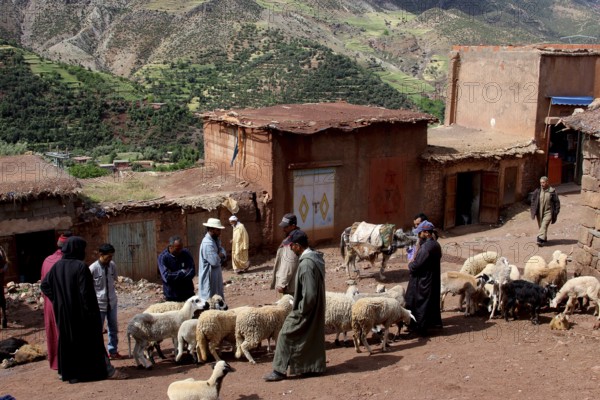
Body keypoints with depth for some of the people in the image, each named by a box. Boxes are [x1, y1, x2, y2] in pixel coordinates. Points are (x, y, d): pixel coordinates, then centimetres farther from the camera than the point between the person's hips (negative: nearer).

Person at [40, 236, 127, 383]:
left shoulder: (57, 266, 2)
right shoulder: (81, 266, -17)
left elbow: (44, 285, 9)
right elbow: (86, 292, -20)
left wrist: (58, 300, 9)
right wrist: (91, 312, -14)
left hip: (64, 312, 6)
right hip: (81, 312, -6)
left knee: (67, 339, 15)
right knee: (92, 339, 2)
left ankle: (69, 372, 22)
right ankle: (107, 370, 8)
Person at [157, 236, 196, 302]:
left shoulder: (186, 254, -3)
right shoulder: (163, 257, -11)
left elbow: (192, 272, -9)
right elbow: (166, 277, -20)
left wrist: (175, 276, -18)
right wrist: (182, 272, -12)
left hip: (188, 294, 3)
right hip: (172, 297, -3)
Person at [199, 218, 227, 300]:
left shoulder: (215, 240, 9)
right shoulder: (207, 243, -23)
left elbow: (223, 253, 9)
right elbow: (215, 261, -28)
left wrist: (221, 255, -14)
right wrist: (220, 256, -7)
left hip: (215, 277, 10)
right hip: (209, 279, -10)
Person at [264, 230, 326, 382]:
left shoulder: (306, 264, -27)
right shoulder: (316, 257, 3)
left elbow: (309, 293, -28)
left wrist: (300, 310, -14)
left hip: (307, 309, -9)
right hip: (316, 309, 9)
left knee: (286, 335, 0)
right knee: (313, 336, 19)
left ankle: (280, 370, 7)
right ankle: (315, 366, 29)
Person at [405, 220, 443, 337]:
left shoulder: (426, 247, -25)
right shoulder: (436, 245, 6)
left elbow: (416, 265, -26)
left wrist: (410, 265, -3)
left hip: (423, 281, -9)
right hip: (433, 279, 9)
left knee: (420, 303, 2)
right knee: (432, 301, 20)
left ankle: (420, 328, 10)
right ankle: (434, 322, 32)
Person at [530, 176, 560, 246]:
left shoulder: (552, 191, -5)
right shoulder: (537, 191, 2)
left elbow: (557, 202, 1)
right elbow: (533, 200, 10)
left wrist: (556, 212, -2)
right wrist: (533, 211, 3)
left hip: (548, 212, -4)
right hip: (539, 212, 4)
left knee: (544, 225, -16)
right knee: (540, 226, 11)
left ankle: (541, 239, -22)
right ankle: (544, 238, 29)